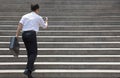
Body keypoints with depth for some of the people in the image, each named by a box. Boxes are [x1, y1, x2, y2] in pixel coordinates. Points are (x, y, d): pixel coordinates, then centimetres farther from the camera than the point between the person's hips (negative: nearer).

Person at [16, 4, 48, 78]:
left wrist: (17, 35, 0)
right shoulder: (38, 17, 9)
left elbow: (20, 25, 3)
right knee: (34, 53, -7)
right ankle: (28, 69, -25)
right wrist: (46, 21, 43)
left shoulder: (25, 16, 17)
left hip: (24, 34, 5)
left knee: (29, 52, 20)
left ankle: (31, 67, 29)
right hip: (32, 34, -5)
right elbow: (45, 26, 22)